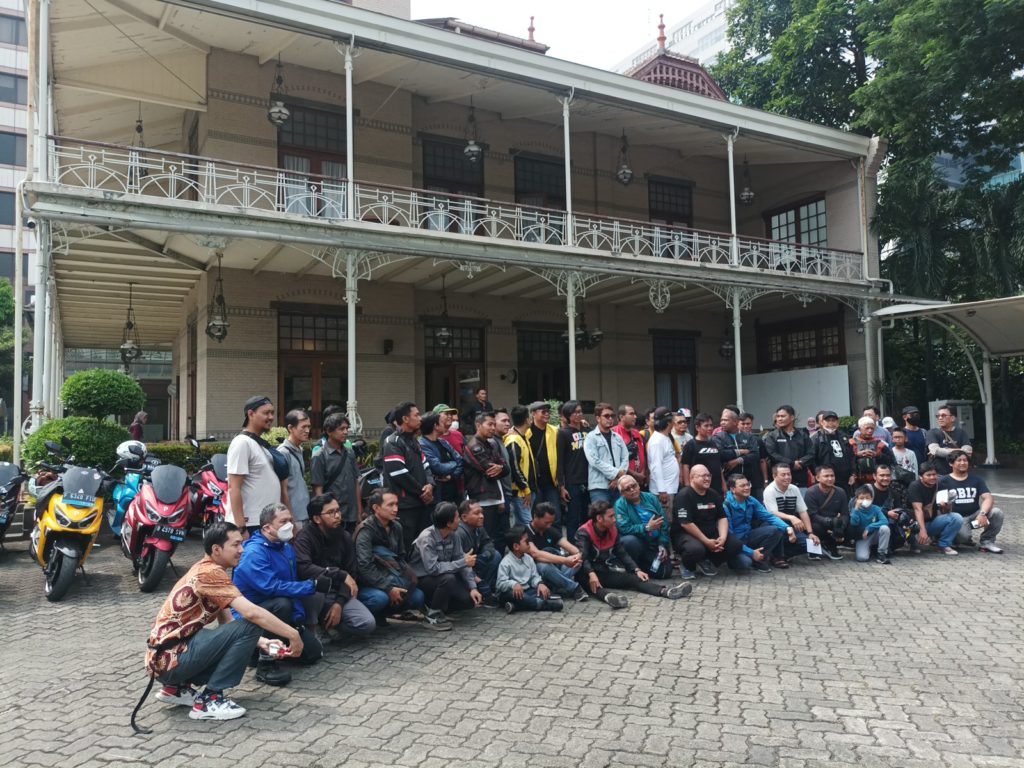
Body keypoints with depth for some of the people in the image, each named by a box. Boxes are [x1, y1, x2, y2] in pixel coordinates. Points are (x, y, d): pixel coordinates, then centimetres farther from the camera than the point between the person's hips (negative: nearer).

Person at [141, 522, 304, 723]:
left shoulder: (205, 570, 13)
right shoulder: (210, 572, -18)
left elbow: (226, 623, 13)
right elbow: (252, 613, -26)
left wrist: (259, 641, 1)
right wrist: (292, 634, -18)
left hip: (166, 657, 10)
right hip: (171, 658, -10)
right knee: (248, 627, -18)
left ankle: (177, 688, 15)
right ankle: (209, 700, -9)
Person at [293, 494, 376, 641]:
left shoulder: (345, 537, 2)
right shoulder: (305, 536, -14)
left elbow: (351, 573, 0)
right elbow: (303, 568, -32)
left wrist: (339, 603, -14)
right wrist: (341, 575, -30)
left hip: (337, 593, 4)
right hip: (313, 593, -4)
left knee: (367, 624, -17)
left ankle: (325, 620, 10)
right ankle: (309, 628, -11)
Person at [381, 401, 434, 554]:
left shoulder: (413, 440, 17)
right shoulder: (392, 443, -11)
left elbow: (425, 466, 16)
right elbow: (400, 475, -19)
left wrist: (429, 484, -4)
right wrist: (422, 491, -11)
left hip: (421, 502, 9)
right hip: (405, 505, -9)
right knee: (406, 548, -6)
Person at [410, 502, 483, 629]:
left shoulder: (452, 535, -4)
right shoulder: (427, 538, -25)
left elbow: (462, 561, -3)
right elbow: (432, 568, -33)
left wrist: (473, 587, -14)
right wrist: (463, 562, -28)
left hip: (442, 576, 6)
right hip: (422, 579, -6)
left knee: (469, 600, -11)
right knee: (448, 578, -34)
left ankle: (436, 604, 11)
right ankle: (433, 614, -13)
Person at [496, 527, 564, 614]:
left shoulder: (528, 559, 8)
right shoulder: (506, 563, -13)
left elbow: (534, 576, 7)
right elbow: (501, 583, -19)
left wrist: (540, 584, -15)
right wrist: (513, 584, -38)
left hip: (527, 591, 6)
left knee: (544, 590, -15)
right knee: (511, 594, -38)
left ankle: (517, 605, -30)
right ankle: (542, 603, -35)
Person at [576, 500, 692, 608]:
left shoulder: (613, 530, 7)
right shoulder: (584, 533, -16)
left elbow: (622, 553, 10)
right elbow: (582, 557, -29)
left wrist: (637, 570, -4)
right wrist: (591, 574, -47)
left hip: (606, 572, 6)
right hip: (588, 575, -6)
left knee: (634, 578, -16)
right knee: (593, 584, -40)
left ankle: (666, 591, -34)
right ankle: (608, 596, -70)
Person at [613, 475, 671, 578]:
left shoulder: (651, 498, 3)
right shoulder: (620, 504, -8)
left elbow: (664, 524, 2)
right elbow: (624, 528, -19)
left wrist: (663, 545, -7)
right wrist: (647, 528, -24)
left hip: (656, 543, 3)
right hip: (638, 543, -3)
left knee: (664, 573, -13)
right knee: (629, 540, -36)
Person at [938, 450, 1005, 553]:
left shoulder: (976, 479, 9)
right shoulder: (944, 481, 1)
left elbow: (988, 498, -5)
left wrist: (982, 513, -24)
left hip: (975, 515, 3)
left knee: (997, 512, -24)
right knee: (963, 536, -34)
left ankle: (987, 541, -3)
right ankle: (966, 540, 7)